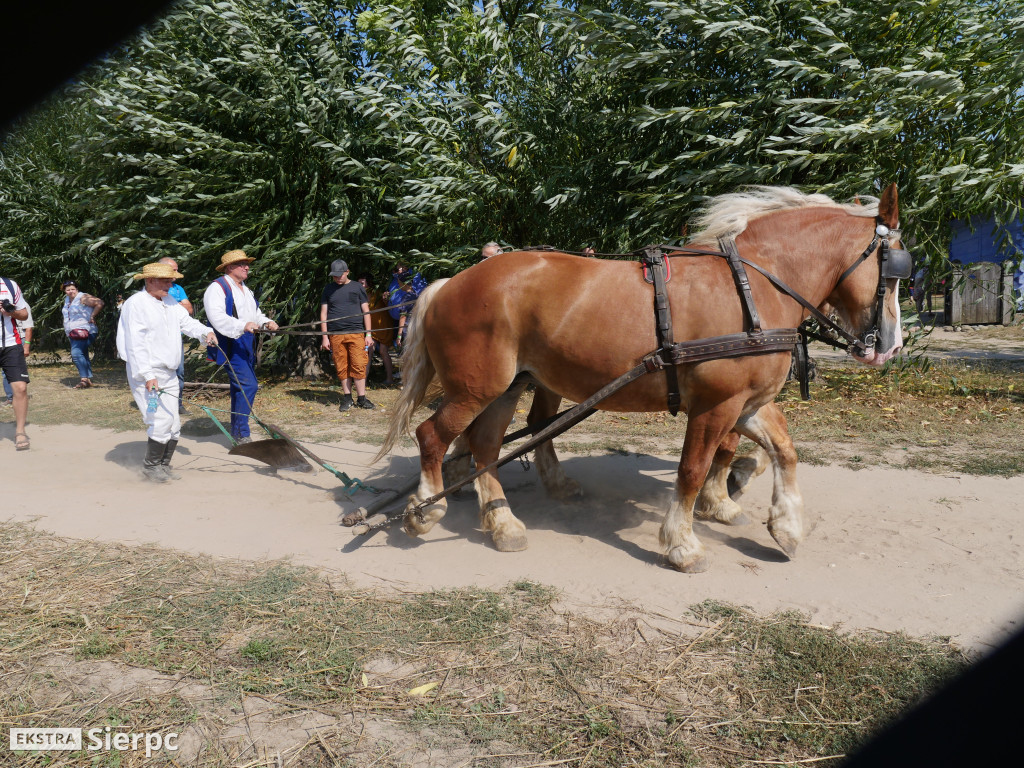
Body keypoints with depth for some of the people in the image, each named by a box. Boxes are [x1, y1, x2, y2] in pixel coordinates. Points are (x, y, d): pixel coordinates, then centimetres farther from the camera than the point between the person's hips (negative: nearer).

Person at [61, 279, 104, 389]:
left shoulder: (83, 298, -10)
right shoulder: (67, 299, 16)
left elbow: (99, 303, -20)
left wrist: (92, 316, -15)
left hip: (84, 331, -9)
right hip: (73, 333, 9)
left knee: (76, 353, -21)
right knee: (83, 356, 10)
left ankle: (84, 378, -22)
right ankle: (89, 379, 14)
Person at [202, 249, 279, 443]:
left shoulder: (245, 289, 23)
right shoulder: (218, 287, -8)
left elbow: (255, 314, 26)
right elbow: (217, 317, -22)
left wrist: (266, 322, 3)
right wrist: (243, 326, -33)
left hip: (247, 345, 9)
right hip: (231, 345, -9)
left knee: (240, 387, 14)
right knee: (248, 385, -18)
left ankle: (236, 431, 24)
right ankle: (241, 433, -11)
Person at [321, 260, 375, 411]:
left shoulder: (357, 287, 9)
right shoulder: (329, 289, 13)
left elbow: (366, 311, 9)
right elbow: (323, 313, 12)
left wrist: (368, 334, 3)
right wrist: (325, 336, 4)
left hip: (356, 333, -1)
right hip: (336, 335, 2)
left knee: (358, 366, -7)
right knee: (342, 367, 2)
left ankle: (361, 398, 0)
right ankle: (347, 398, 11)